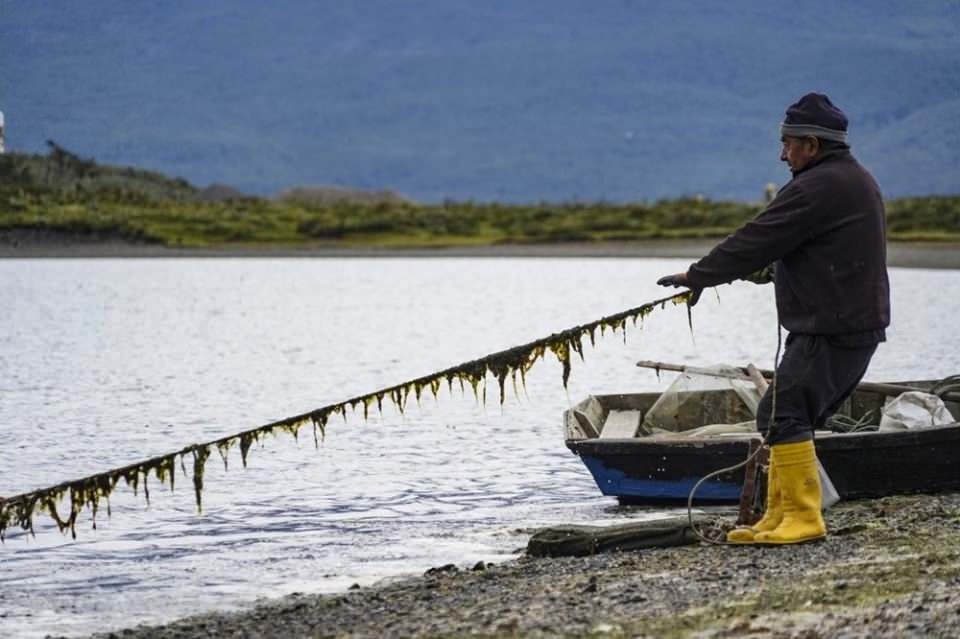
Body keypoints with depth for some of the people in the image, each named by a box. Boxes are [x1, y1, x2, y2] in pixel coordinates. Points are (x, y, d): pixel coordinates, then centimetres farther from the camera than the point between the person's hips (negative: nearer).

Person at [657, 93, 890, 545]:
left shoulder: (816, 188, -15)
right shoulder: (858, 181, 18)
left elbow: (757, 241, -13)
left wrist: (697, 276, -4)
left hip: (829, 332, -11)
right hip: (861, 325, 11)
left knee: (783, 413, -12)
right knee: (792, 417, 12)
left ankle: (803, 518, -13)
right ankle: (778, 518, 13)